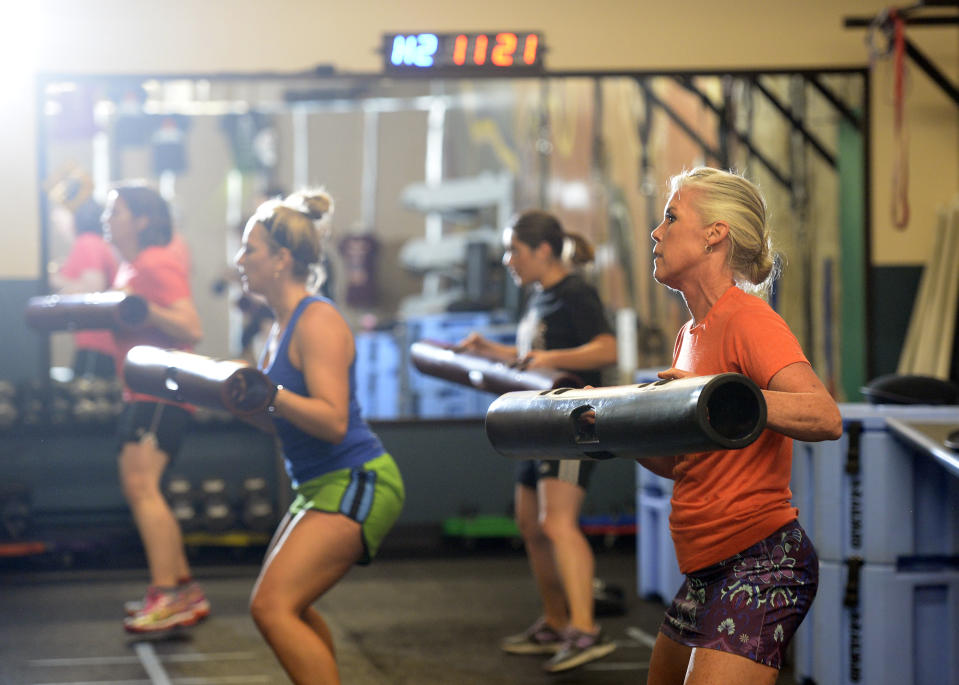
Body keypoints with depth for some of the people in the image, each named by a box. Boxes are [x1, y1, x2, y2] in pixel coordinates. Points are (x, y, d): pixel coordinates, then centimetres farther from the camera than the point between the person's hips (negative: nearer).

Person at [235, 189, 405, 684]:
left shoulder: (318, 322, -17)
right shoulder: (283, 326, 12)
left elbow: (332, 420, -26)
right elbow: (284, 414, 21)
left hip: (355, 485, -11)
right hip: (321, 485, 11)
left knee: (272, 607, -19)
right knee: (286, 605, 23)